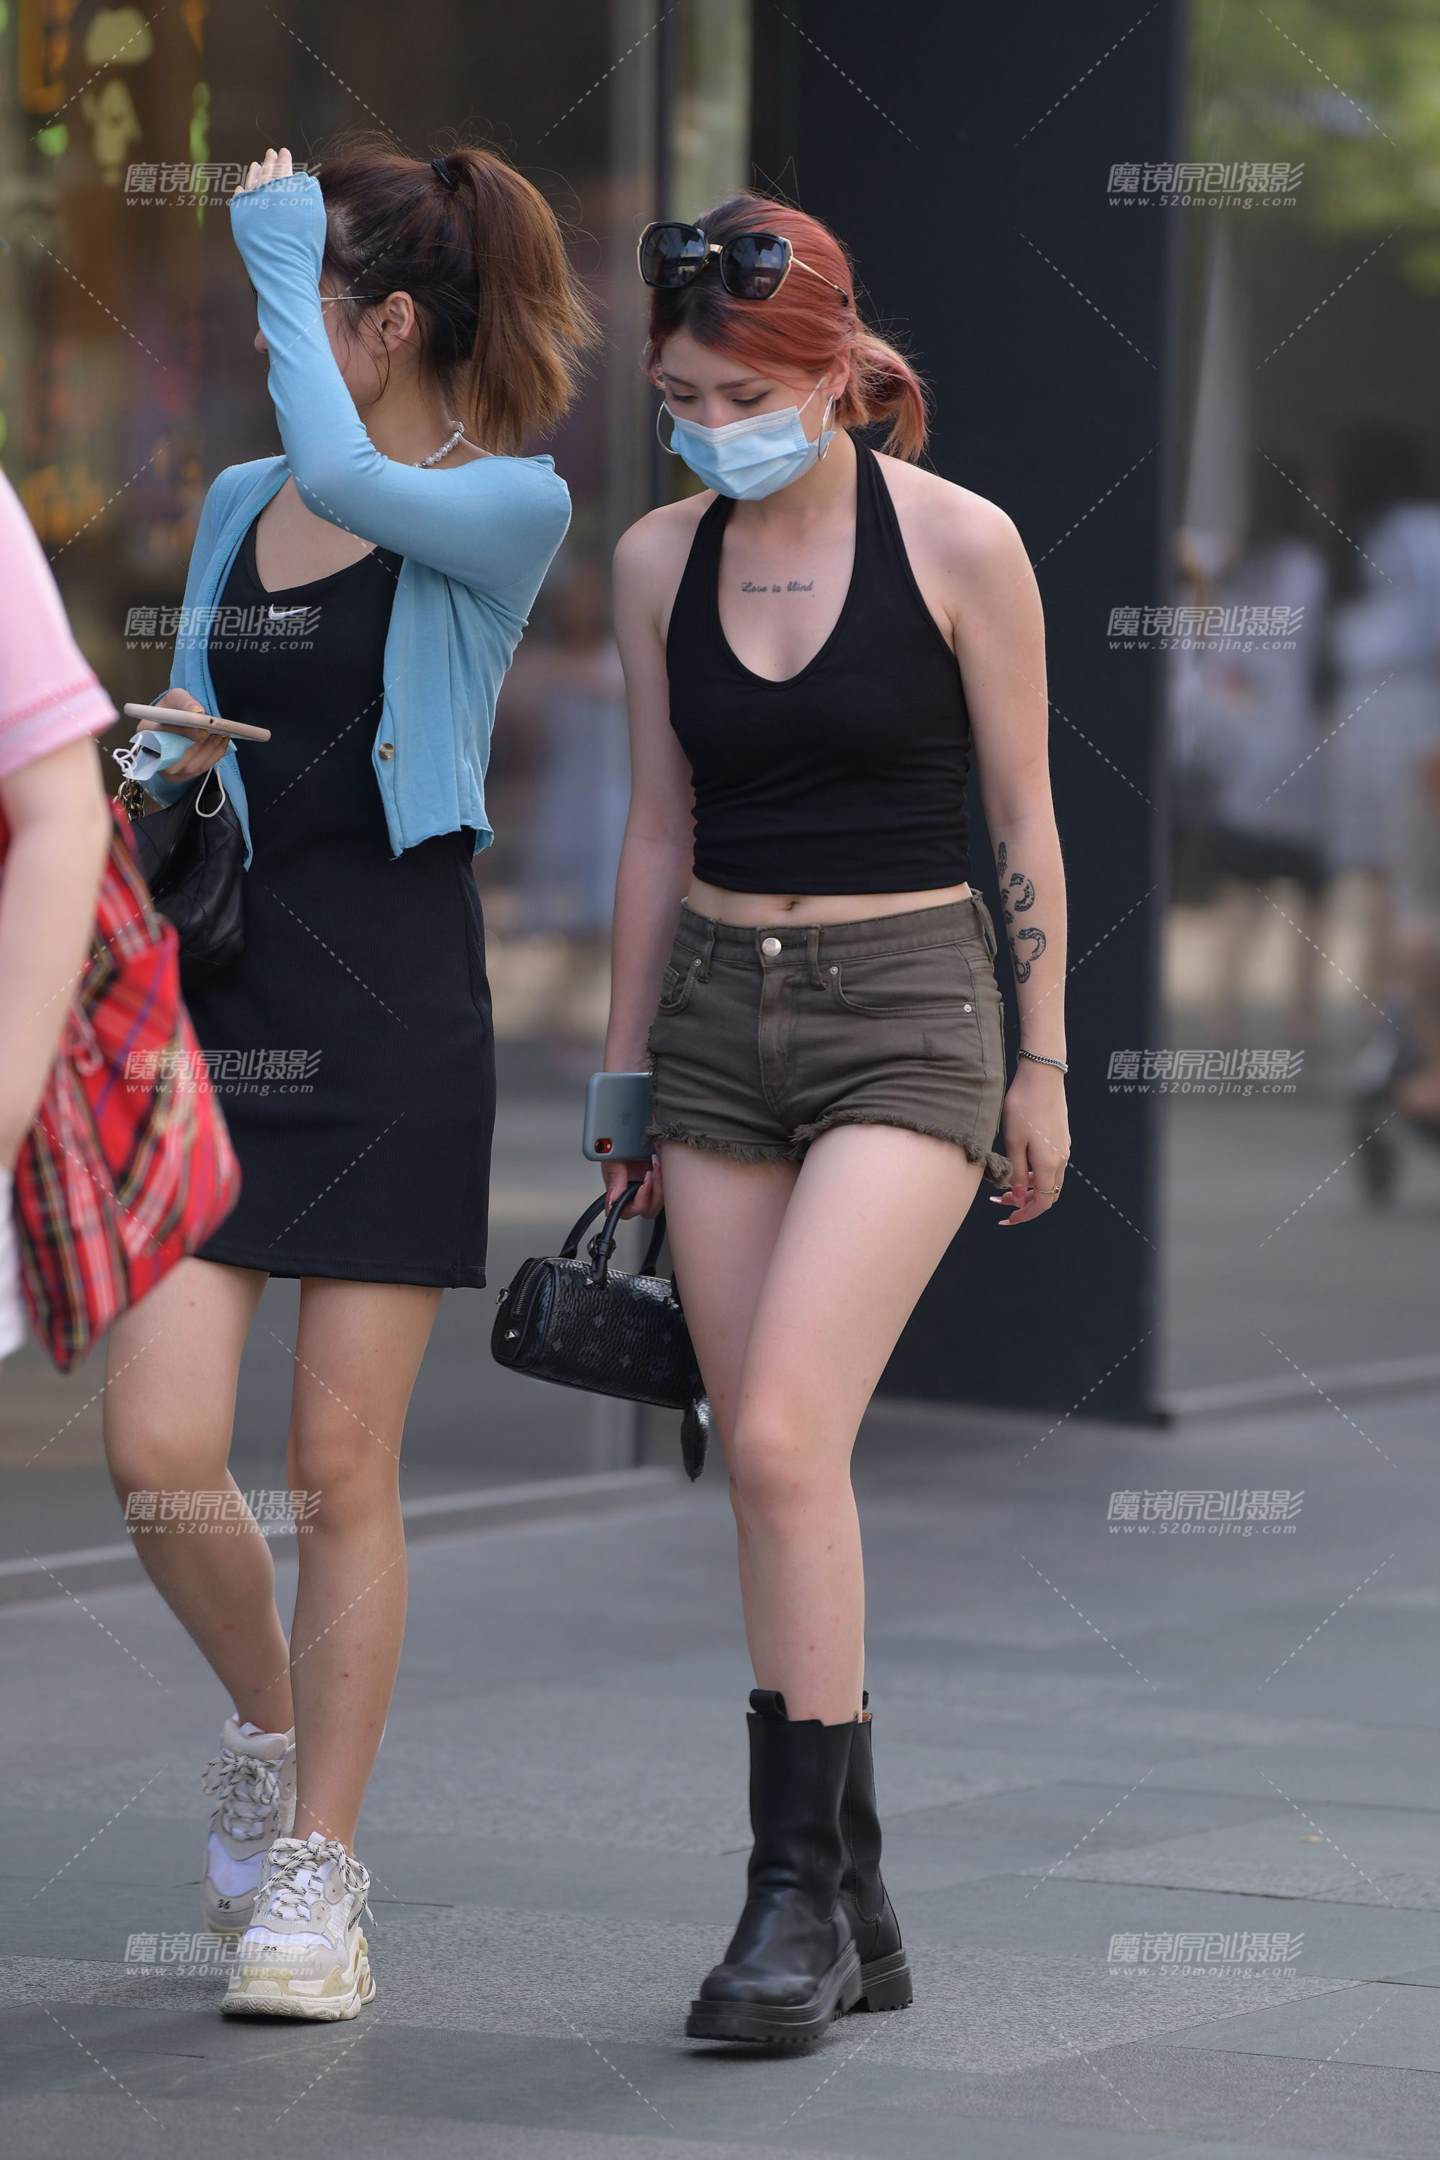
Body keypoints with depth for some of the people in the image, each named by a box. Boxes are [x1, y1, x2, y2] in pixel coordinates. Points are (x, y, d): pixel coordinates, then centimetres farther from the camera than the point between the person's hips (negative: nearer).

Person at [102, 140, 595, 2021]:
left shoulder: (510, 507, -6)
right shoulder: (236, 507, 13)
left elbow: (353, 481, -26)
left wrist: (282, 268, -14)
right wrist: (164, 758, -2)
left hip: (394, 1019, -5)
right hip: (214, 1008, 5)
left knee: (342, 1471, -1)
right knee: (161, 1451, -4)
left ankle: (316, 1869, 11)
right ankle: (270, 1734, 23)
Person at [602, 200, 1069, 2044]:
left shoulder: (958, 543, -7)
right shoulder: (658, 561, 6)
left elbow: (1022, 820, -1)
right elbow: (660, 829, 13)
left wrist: (1043, 1064, 0)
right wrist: (625, 1081, 14)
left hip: (907, 1010, -5)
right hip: (720, 1013, 5)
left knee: (785, 1438, -19)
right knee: (771, 1473, 4)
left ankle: (797, 1890, -14)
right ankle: (856, 1911, 12)